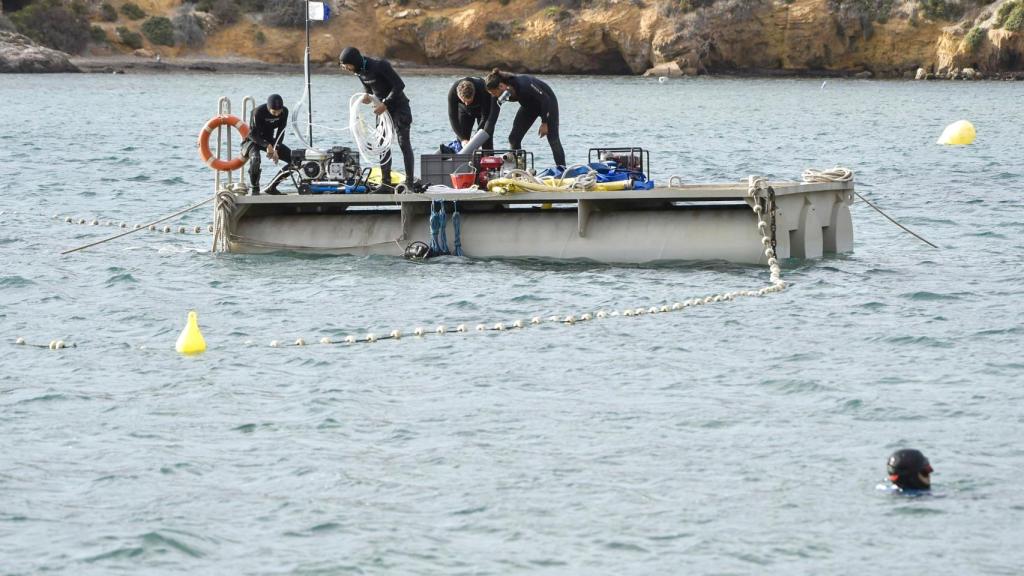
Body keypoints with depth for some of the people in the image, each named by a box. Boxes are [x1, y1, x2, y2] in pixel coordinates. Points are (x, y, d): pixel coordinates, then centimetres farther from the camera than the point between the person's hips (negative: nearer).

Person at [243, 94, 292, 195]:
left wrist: (276, 149, -19)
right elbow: (253, 134, -25)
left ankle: (272, 187, 2)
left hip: (269, 140, 6)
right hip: (253, 140, -6)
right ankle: (255, 189, -20)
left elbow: (280, 132, -6)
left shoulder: (284, 112, -12)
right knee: (255, 159, -39)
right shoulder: (258, 112, -27)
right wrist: (267, 146, -38)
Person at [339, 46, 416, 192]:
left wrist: (385, 104, -26)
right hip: (383, 108, 8)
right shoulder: (359, 71, 0)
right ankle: (385, 182, 8)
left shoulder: (380, 65, -25)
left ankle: (410, 181, -7)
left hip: (399, 106, -8)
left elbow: (399, 85, -24)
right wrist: (367, 96, -10)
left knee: (404, 144, -8)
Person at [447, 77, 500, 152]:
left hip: (483, 109, -2)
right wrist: (462, 139, -37)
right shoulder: (452, 93, -36)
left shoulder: (483, 91, -41)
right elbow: (453, 117, -30)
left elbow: (485, 117, -31)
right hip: (464, 110, 2)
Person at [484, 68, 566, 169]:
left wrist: (544, 123, -25)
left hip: (548, 101, -7)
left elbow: (545, 99, -30)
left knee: (553, 139, -11)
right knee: (514, 137, -3)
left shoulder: (523, 84, -39)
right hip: (529, 105, 7)